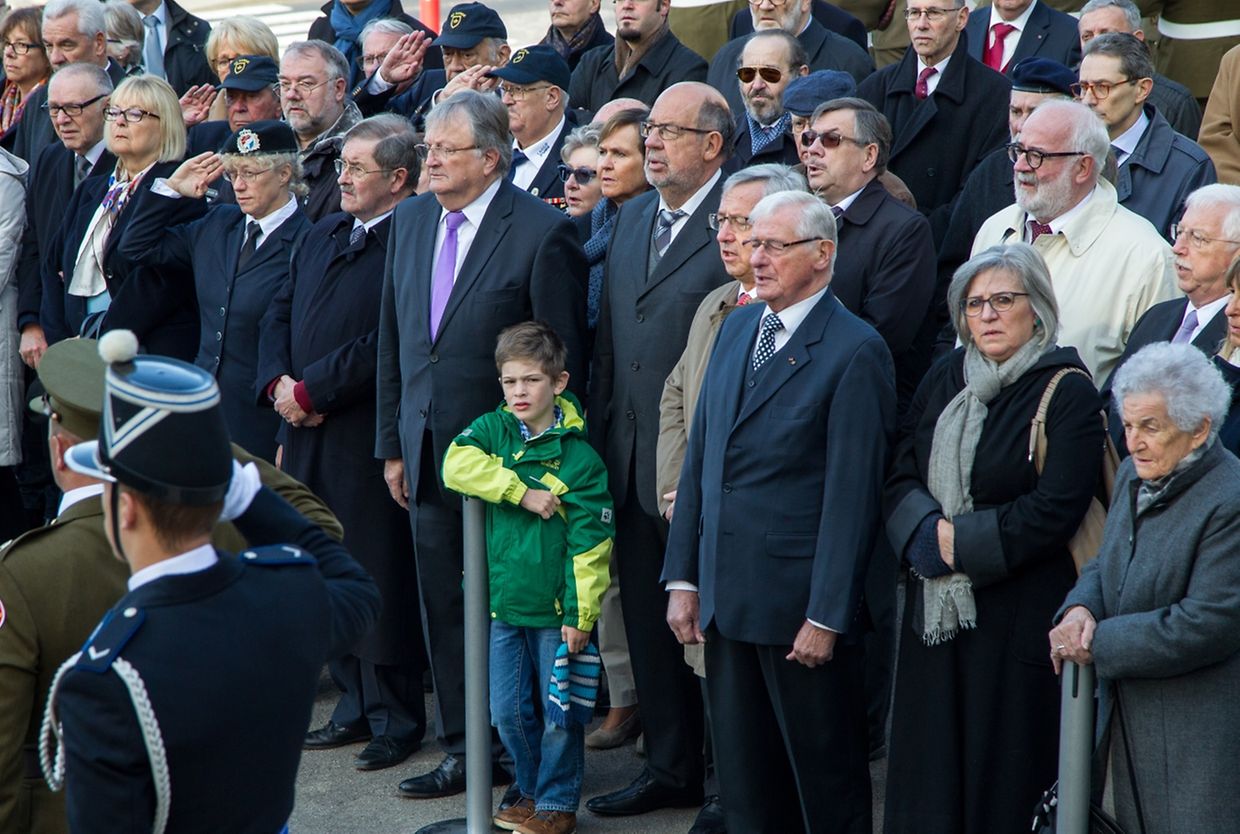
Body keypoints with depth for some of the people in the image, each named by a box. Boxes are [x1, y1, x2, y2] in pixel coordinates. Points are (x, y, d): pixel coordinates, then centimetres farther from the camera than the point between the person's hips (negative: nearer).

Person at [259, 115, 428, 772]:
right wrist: (279, 382, 0)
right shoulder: (320, 237, 17)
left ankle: (395, 717, 8)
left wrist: (310, 391, -14)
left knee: (380, 575, -2)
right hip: (308, 433, 8)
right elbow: (280, 315, 18)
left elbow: (387, 341, -20)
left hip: (366, 438, -8)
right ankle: (355, 704, 23)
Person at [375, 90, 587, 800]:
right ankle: (463, 749, 23)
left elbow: (563, 361, -10)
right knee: (444, 608, 12)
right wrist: (393, 444, 12)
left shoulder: (543, 233, -13)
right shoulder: (411, 220, 8)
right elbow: (393, 338, 14)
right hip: (430, 455, 6)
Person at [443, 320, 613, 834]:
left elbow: (589, 544, -10)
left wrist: (581, 615, -13)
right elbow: (457, 463, -16)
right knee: (509, 712, 11)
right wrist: (523, 492, -19)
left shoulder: (578, 457, -9)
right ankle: (531, 791, 30)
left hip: (556, 608, -4)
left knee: (559, 714, 4)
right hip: (503, 602, 4)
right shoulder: (492, 430, 4)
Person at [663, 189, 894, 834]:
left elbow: (852, 495, -14)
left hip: (798, 603, -7)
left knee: (825, 778, 5)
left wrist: (827, 616, -16)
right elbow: (699, 458, 13)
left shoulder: (855, 352, -12)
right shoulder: (737, 328, 11)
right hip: (725, 598, 7)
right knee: (743, 779, 13)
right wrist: (683, 579, 8)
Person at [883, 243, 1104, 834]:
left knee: (1003, 780, 0)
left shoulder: (1067, 391, -7)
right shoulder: (945, 379, 10)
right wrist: (931, 533, -14)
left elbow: (1055, 510, -15)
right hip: (935, 607, 5)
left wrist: (960, 541, -14)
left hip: (1018, 617, -5)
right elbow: (900, 477, 5)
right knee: (929, 768, 8)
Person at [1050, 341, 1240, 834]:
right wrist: (1081, 609, -7)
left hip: (1199, 737, -8)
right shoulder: (1134, 475, 9)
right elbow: (1106, 565, 18)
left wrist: (1098, 643, -17)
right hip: (1124, 719, 8)